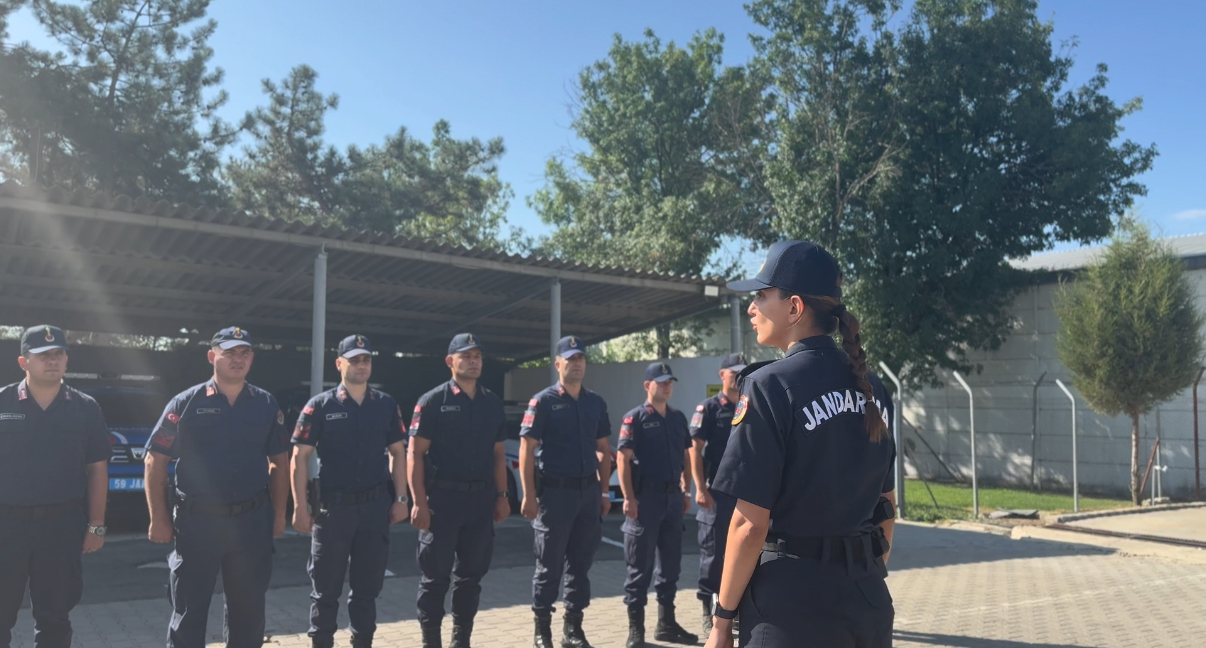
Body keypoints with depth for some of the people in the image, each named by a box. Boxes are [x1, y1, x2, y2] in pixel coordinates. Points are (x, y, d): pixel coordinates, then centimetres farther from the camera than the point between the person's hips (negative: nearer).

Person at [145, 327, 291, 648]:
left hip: (252, 521, 2)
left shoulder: (267, 405, 6)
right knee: (188, 611, 6)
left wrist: (278, 513, 7)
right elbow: (155, 461, -2)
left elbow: (279, 462, 11)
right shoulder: (186, 403, -2)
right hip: (197, 521, -2)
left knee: (248, 609, 12)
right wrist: (159, 519, -7)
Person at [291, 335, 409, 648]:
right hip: (332, 505, -2)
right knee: (326, 587, 6)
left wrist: (400, 498, 4)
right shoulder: (320, 406, -3)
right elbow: (299, 458, -4)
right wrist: (300, 506, -10)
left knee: (368, 585, 12)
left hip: (375, 505, 3)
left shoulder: (386, 405, 6)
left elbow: (397, 453, 10)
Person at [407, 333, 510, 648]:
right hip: (442, 497, -5)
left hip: (482, 499, 5)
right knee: (436, 575, 3)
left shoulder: (492, 402, 10)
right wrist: (419, 502, -14)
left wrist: (502, 496, 8)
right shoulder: (433, 401, -4)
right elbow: (416, 454, -8)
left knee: (471, 574, 12)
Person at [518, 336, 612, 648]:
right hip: (554, 491, -5)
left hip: (588, 491, 5)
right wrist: (529, 495, -14)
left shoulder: (596, 403, 10)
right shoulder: (543, 401, -4)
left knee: (581, 563, 10)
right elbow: (526, 450, -8)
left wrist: (604, 491, 9)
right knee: (549, 564, 4)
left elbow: (604, 450, 14)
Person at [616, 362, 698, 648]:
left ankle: (666, 624, 25)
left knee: (671, 563, 13)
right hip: (646, 496, -6)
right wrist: (629, 498, -18)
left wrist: (686, 491, 11)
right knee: (640, 565, 0)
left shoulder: (678, 418, 12)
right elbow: (623, 459, -11)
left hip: (673, 496, 6)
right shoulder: (635, 418, -6)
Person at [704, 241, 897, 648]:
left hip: (793, 603, -6)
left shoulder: (770, 385, -14)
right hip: (870, 600, 7)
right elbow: (886, 504, 12)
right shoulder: (867, 388, 5)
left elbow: (751, 524, -16)